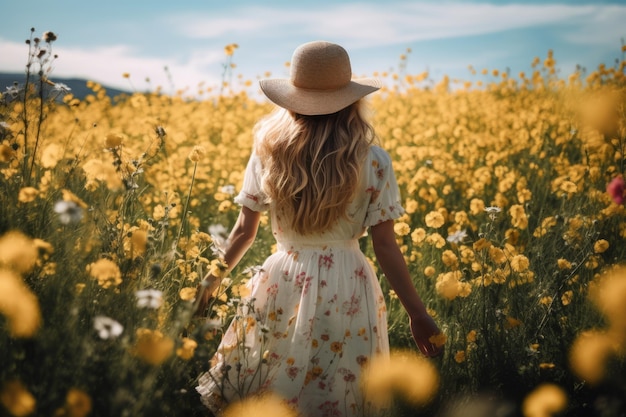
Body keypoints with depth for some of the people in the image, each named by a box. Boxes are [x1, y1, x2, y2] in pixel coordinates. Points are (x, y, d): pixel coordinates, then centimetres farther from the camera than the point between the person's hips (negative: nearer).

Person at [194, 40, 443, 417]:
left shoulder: (268, 151, -4)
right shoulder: (373, 161, -9)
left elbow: (244, 232, 2)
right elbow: (385, 246, -9)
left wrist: (213, 278, 18)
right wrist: (418, 313, 0)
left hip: (282, 286, 1)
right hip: (347, 292, -1)